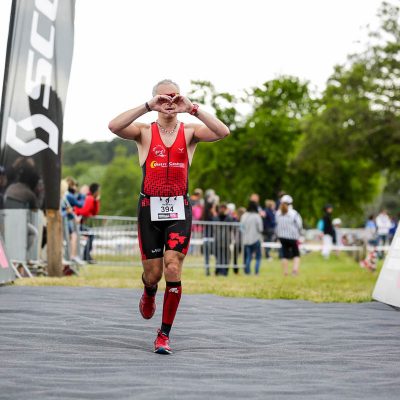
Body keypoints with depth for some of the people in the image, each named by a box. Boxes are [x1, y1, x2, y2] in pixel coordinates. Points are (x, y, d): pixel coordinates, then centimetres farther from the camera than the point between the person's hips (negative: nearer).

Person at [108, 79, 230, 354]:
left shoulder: (189, 132, 5)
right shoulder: (145, 132, 3)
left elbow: (223, 132, -15)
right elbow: (114, 127, -18)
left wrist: (193, 109, -20)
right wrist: (147, 107, -21)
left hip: (179, 209, 0)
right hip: (150, 208, 0)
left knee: (173, 271, -11)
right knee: (153, 273, 6)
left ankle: (164, 335, 2)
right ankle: (149, 295, 45)